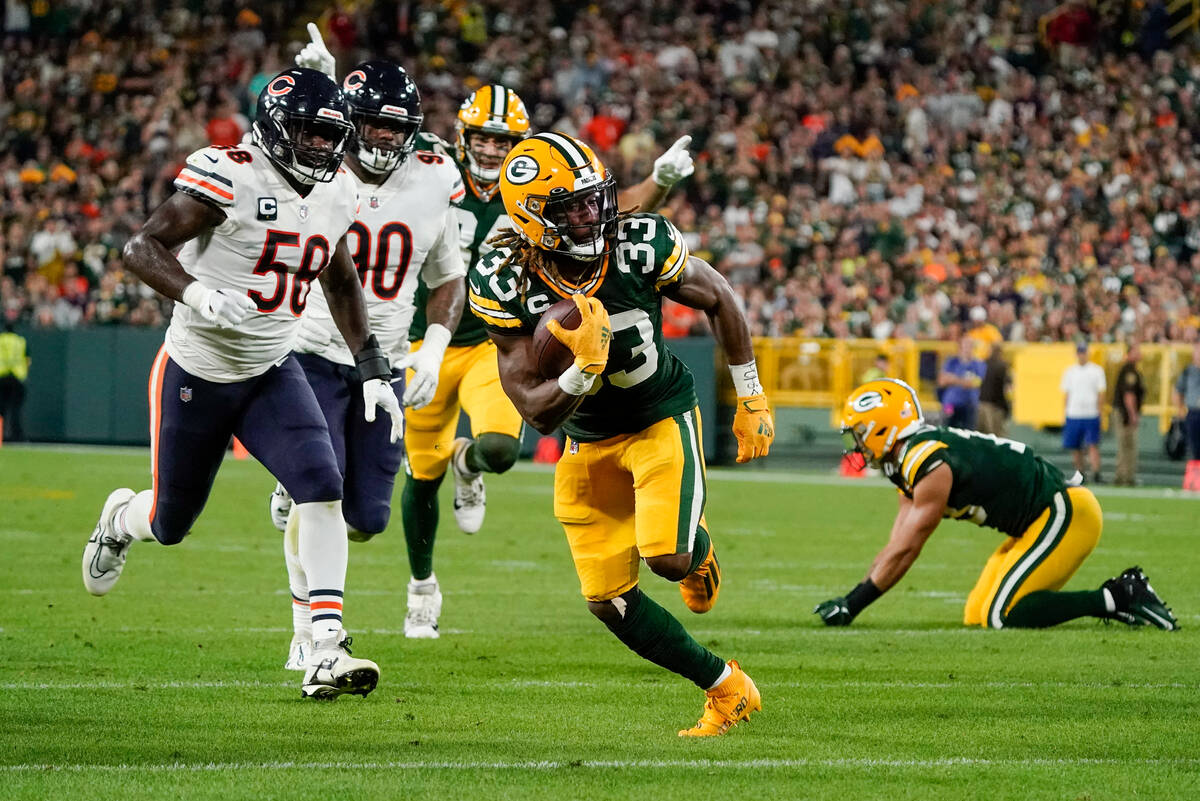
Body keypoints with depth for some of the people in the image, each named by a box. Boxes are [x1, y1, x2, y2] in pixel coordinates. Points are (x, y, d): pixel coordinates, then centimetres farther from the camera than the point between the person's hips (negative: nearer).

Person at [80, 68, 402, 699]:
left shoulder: (335, 193, 1)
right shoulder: (230, 178, -21)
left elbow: (340, 283, 16)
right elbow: (141, 249, -22)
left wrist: (373, 369, 10)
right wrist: (197, 294, -40)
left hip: (270, 373, 5)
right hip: (196, 373, -4)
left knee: (322, 489, -18)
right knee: (171, 523, 11)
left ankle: (327, 651, -21)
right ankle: (122, 520, 50)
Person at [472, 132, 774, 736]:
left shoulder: (642, 246, -24)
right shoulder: (506, 285, -23)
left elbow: (718, 298, -3)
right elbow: (539, 414, -20)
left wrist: (750, 401, 2)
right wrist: (584, 368, -41)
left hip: (662, 416, -2)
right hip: (587, 438, 2)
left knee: (666, 555, -24)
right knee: (609, 600, -3)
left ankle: (697, 549, 15)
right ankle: (728, 690, 13)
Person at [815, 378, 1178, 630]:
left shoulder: (929, 464, -19)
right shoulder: (913, 460, 13)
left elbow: (904, 551, -17)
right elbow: (895, 547, 15)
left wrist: (852, 604, -12)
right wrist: (850, 599, 7)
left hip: (1065, 513, -10)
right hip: (1046, 518, 10)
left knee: (1002, 615, -17)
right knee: (977, 617, 7)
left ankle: (1116, 599, -13)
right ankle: (1119, 596, 7)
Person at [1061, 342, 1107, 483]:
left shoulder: (1097, 371, 4)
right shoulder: (1070, 372, 11)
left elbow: (1101, 394, 4)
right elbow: (1066, 395, 13)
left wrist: (1099, 412, -4)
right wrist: (1064, 415, 8)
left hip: (1091, 414, -3)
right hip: (1073, 415, 3)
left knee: (1093, 445, -12)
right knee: (1075, 447, 4)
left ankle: (1095, 472, -17)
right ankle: (1079, 475, 14)